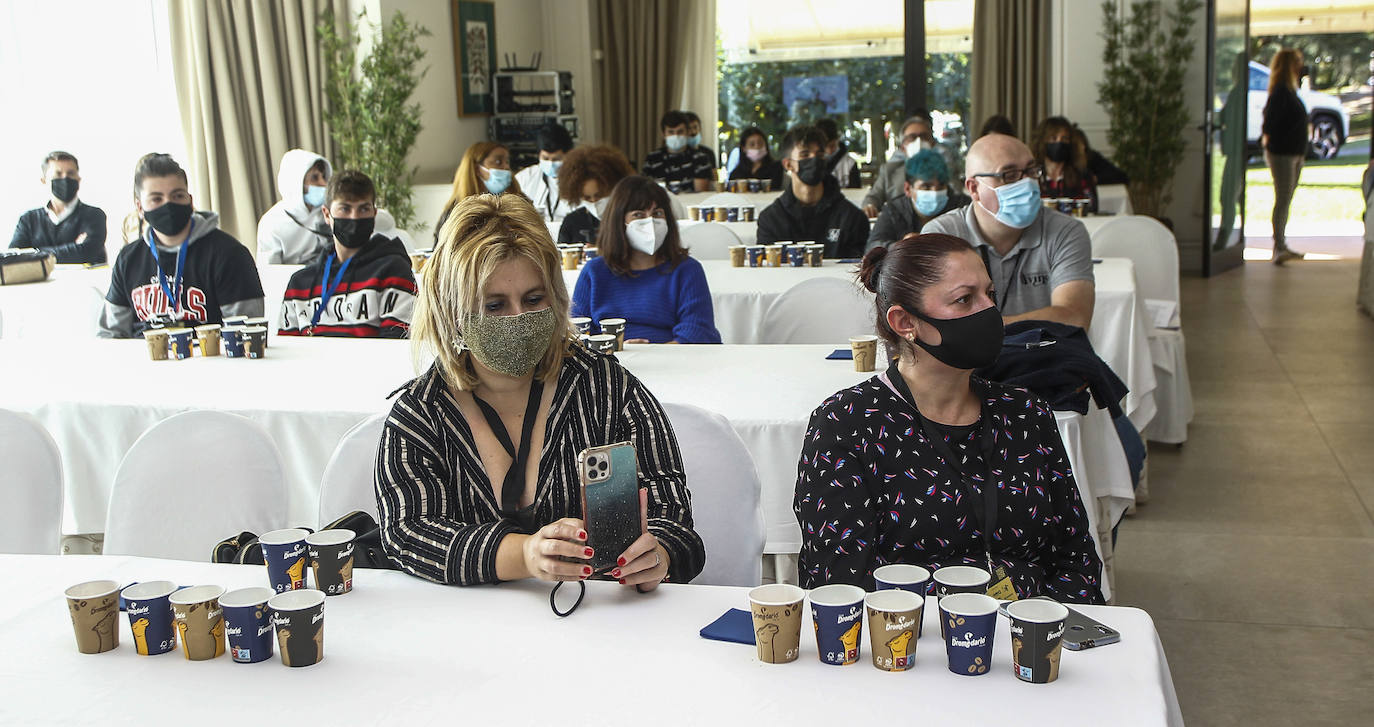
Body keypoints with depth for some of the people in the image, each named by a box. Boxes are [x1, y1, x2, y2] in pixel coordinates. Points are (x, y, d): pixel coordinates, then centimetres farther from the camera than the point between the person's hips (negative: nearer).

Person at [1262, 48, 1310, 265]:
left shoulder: (1290, 91, 15)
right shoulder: (1280, 91, -15)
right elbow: (1270, 118, -22)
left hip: (1295, 154, 10)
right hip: (1281, 154, -10)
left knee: (1286, 201, 13)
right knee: (1282, 200, -13)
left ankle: (1281, 246, 19)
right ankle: (1279, 247, -15)